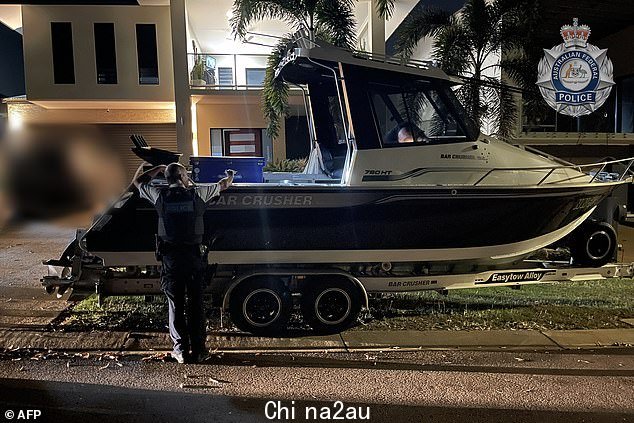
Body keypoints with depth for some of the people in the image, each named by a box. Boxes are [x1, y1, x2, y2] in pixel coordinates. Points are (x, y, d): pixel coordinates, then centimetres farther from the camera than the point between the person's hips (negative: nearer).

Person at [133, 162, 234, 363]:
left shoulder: (160, 195, 1)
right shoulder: (197, 193, -1)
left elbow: (137, 181, 19)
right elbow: (222, 185, 15)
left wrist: (159, 168, 30)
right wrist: (230, 176, 37)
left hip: (170, 255, 1)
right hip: (194, 255, 0)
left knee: (175, 304, 9)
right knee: (196, 303, 8)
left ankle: (181, 349, 12)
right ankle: (198, 349, 13)